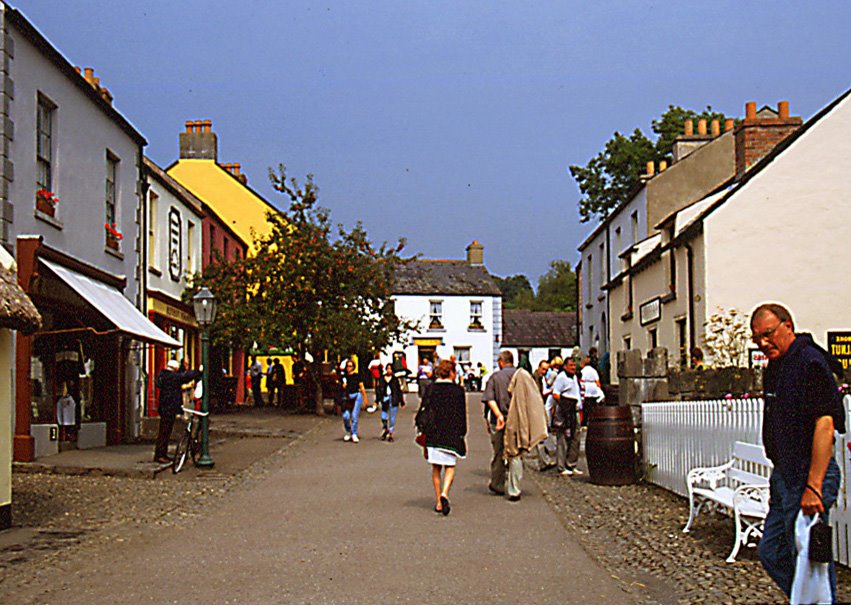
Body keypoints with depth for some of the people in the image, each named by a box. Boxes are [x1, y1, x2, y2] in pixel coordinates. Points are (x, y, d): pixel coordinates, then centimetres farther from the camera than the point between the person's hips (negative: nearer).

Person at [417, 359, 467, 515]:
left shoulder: (431, 388, 1)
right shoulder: (458, 390, -2)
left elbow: (424, 409, -1)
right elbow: (462, 414, 0)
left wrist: (424, 431, 6)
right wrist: (462, 434, 9)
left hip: (433, 433, 2)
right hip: (451, 434, -2)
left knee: (436, 468, 12)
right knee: (449, 467, 8)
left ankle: (438, 502, 12)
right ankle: (444, 494, -17)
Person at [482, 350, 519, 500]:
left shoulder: (495, 377, -1)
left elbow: (490, 399, -13)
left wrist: (499, 415, -20)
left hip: (499, 421, 0)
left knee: (498, 454, 15)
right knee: (515, 455, 4)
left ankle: (497, 485, 30)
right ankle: (514, 490, -2)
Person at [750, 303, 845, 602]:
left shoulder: (810, 362, -15)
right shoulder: (775, 367, 15)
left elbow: (825, 424, -23)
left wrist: (813, 486, -26)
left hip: (809, 476, -10)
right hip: (785, 476, 10)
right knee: (771, 552, 15)